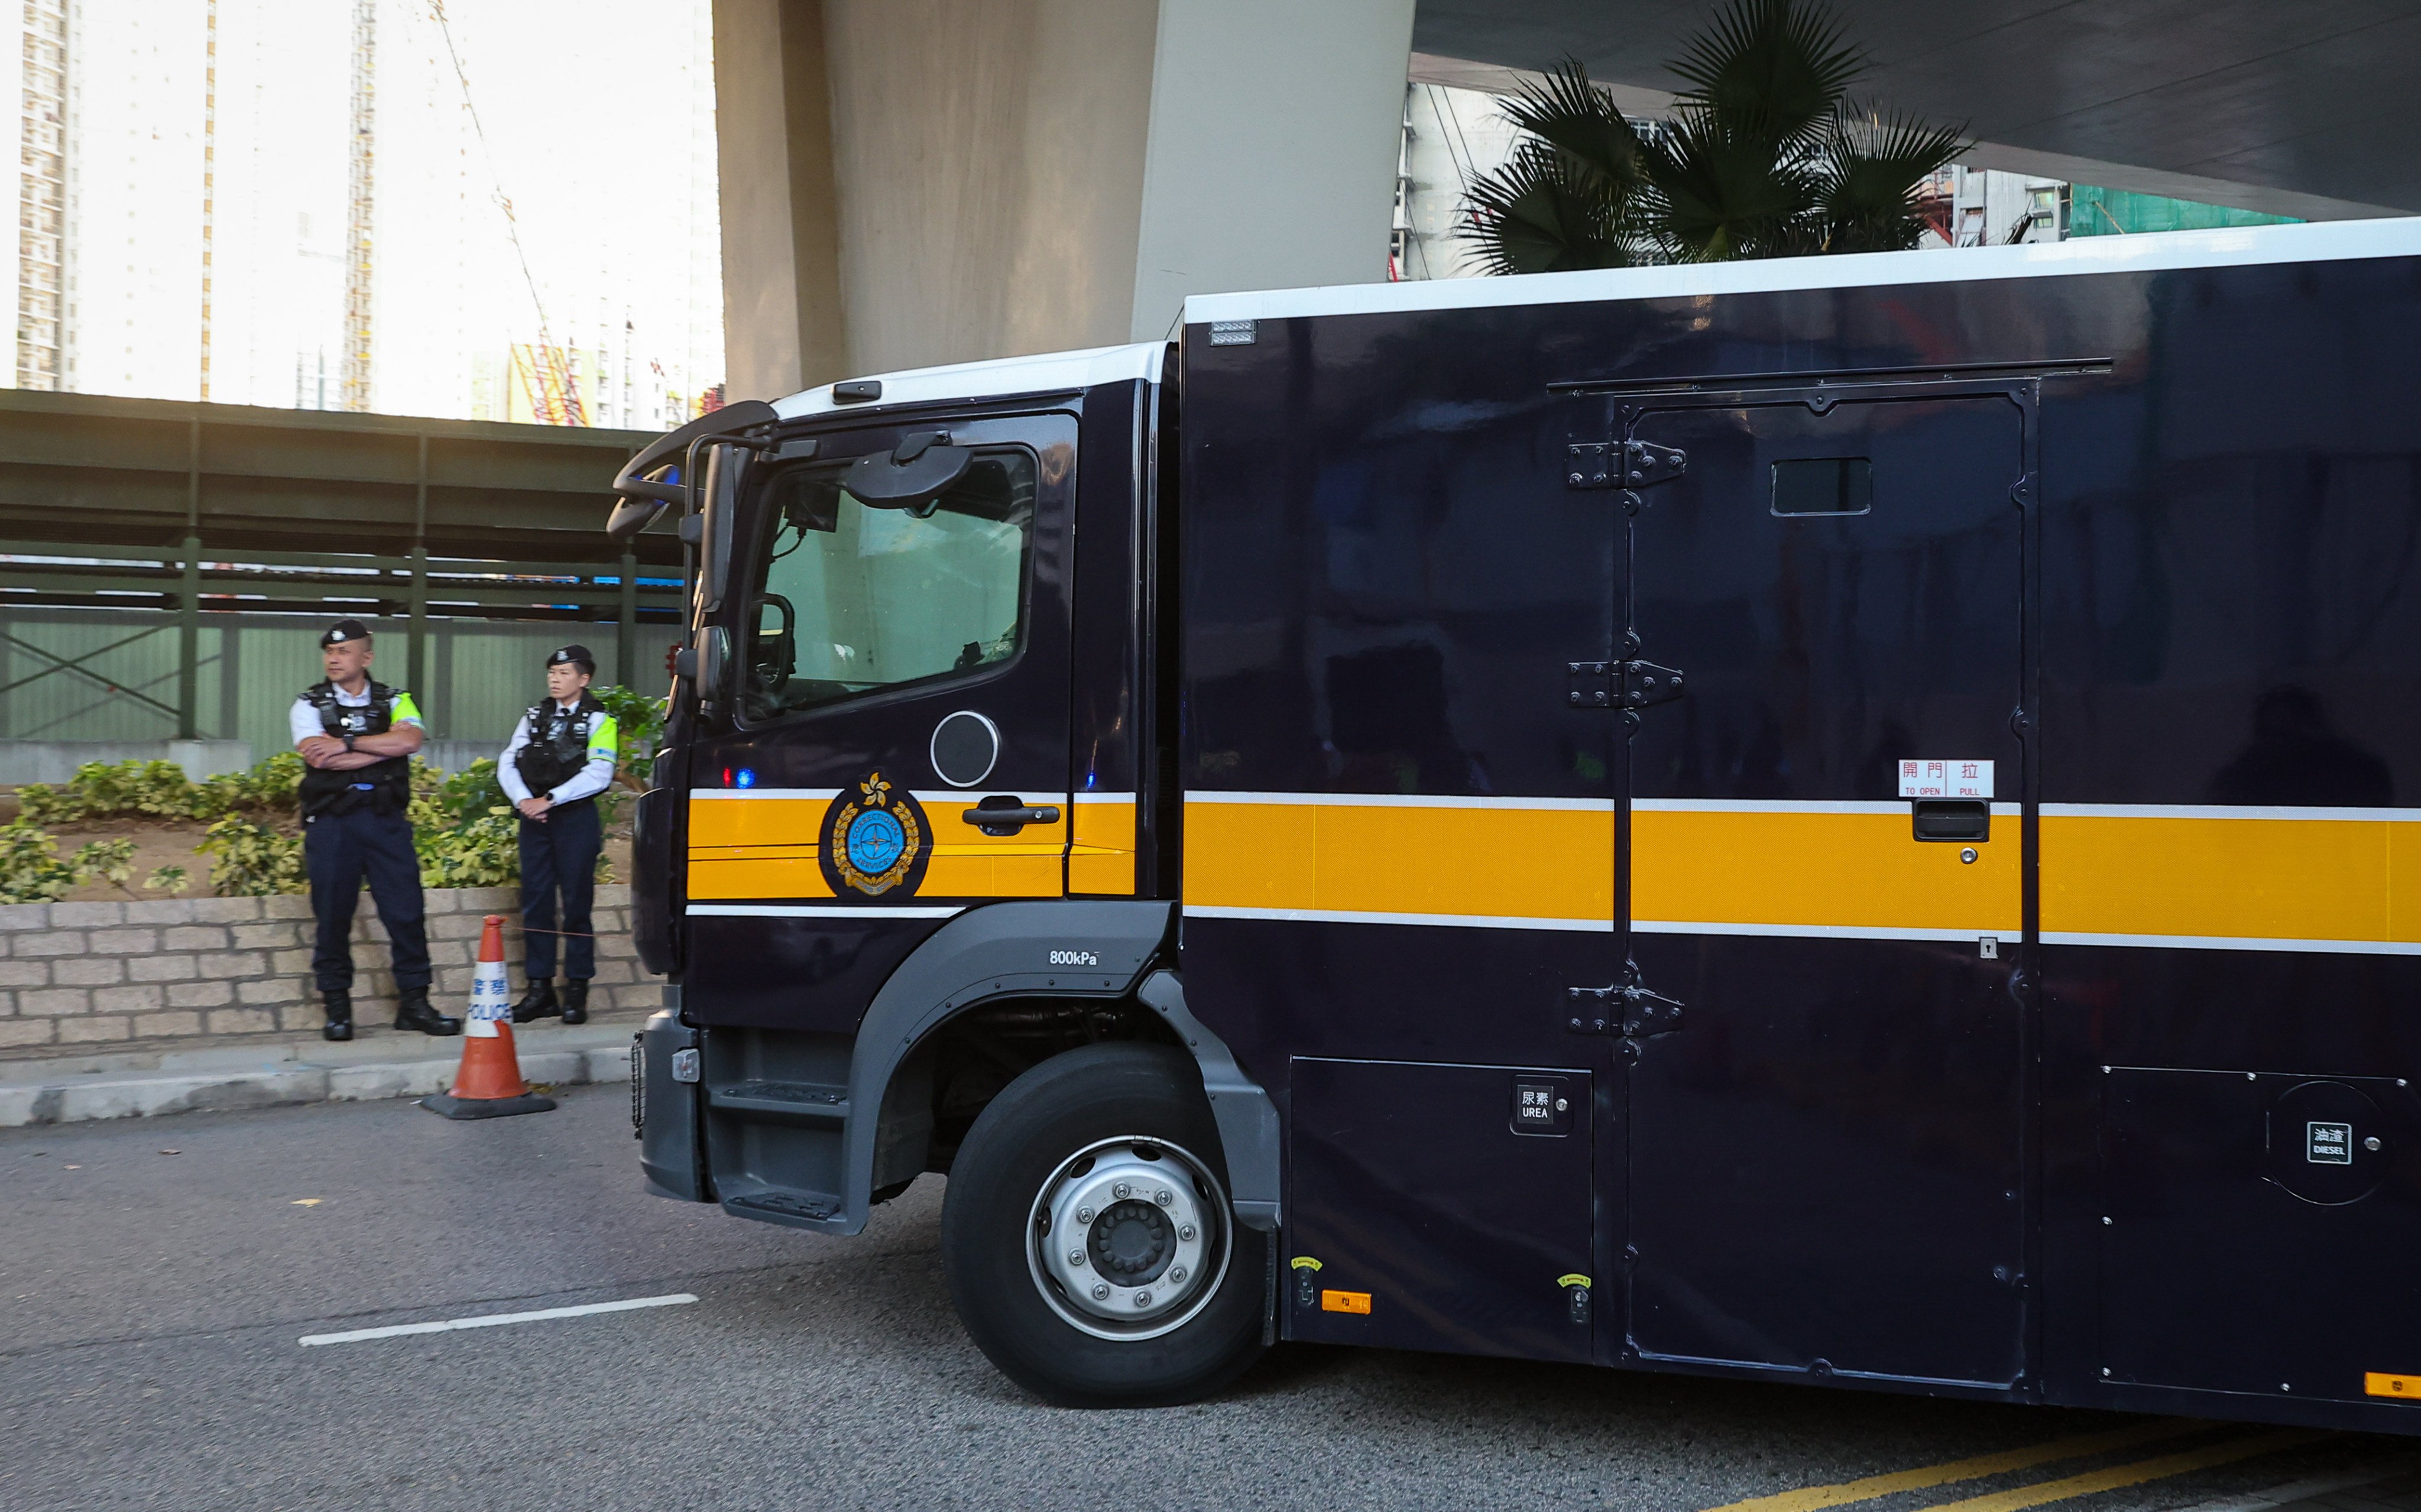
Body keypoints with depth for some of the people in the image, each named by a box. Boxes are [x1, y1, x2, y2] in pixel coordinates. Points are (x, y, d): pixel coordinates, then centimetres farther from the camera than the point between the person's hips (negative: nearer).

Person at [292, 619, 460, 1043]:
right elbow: (319, 758, -12)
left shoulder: (395, 702, 10)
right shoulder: (309, 705, 6)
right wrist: (384, 747, -9)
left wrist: (347, 743, -14)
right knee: (333, 917, 2)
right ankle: (337, 1009, 12)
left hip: (386, 820, 1)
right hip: (331, 822, -1)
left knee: (405, 912, -1)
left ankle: (414, 1003, 7)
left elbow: (410, 740, -11)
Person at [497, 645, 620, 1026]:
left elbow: (598, 773, -13)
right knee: (535, 902, 4)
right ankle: (540, 990, 10)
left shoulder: (599, 721, -1)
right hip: (534, 818, 5)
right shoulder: (535, 716, 14)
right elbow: (508, 763, 9)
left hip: (576, 818, -5)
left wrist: (549, 799, -16)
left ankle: (576, 991, 4)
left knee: (576, 903, -2)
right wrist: (523, 800, -9)